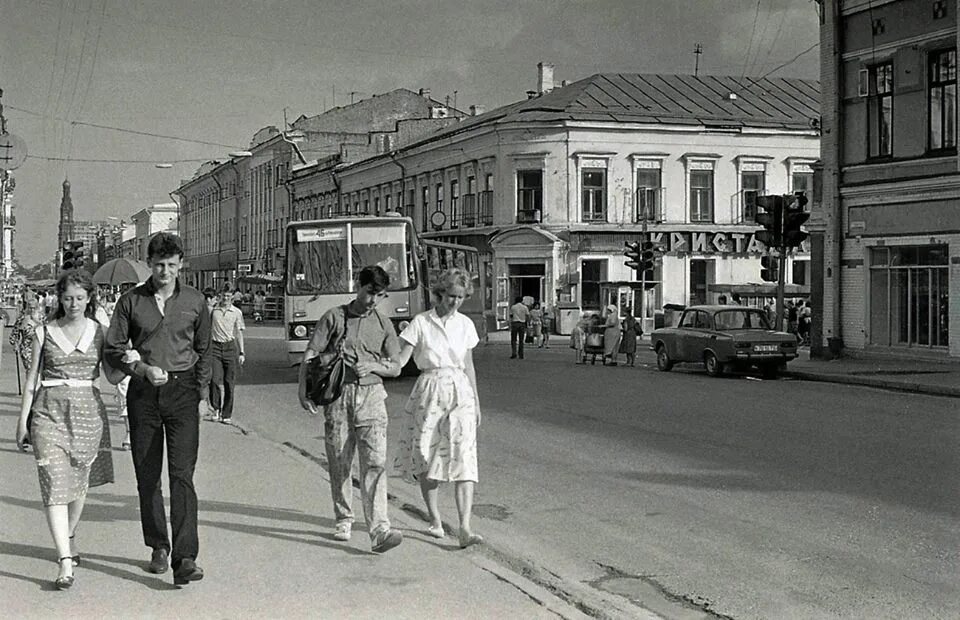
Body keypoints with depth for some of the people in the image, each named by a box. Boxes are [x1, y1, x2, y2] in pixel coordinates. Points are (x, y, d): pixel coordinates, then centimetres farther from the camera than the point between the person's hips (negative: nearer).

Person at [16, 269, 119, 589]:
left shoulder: (98, 332, 6)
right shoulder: (45, 332, 4)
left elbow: (113, 376, 8)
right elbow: (32, 378, 8)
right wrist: (23, 418, 6)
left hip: (88, 409, 2)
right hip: (50, 410, -2)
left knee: (79, 480, 11)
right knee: (55, 482, -11)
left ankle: (68, 538, 37)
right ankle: (65, 561, -15)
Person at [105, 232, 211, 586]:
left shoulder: (195, 301, 5)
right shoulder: (131, 301, 3)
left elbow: (204, 349, 16)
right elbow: (113, 350, 6)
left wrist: (202, 388, 8)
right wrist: (143, 368, -10)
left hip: (182, 392, -1)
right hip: (143, 394, 2)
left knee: (182, 474, -12)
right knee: (147, 476, 7)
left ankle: (185, 558, -17)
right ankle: (158, 546, 24)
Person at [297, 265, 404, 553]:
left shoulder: (383, 324, 11)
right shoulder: (334, 317, 5)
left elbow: (395, 367, 14)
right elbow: (310, 355, 1)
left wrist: (371, 366, -5)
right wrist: (303, 389, -10)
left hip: (371, 394, 1)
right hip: (338, 396, 0)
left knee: (375, 461, -12)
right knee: (339, 462, 6)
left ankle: (379, 530, -19)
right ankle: (343, 521, 24)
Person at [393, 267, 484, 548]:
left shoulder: (465, 325, 8)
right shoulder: (420, 323, -1)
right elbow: (400, 361, -4)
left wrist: (476, 402, 16)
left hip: (460, 392, 1)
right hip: (429, 392, -1)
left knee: (463, 457, -11)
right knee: (427, 459, 6)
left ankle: (465, 529, -17)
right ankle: (435, 521, 22)